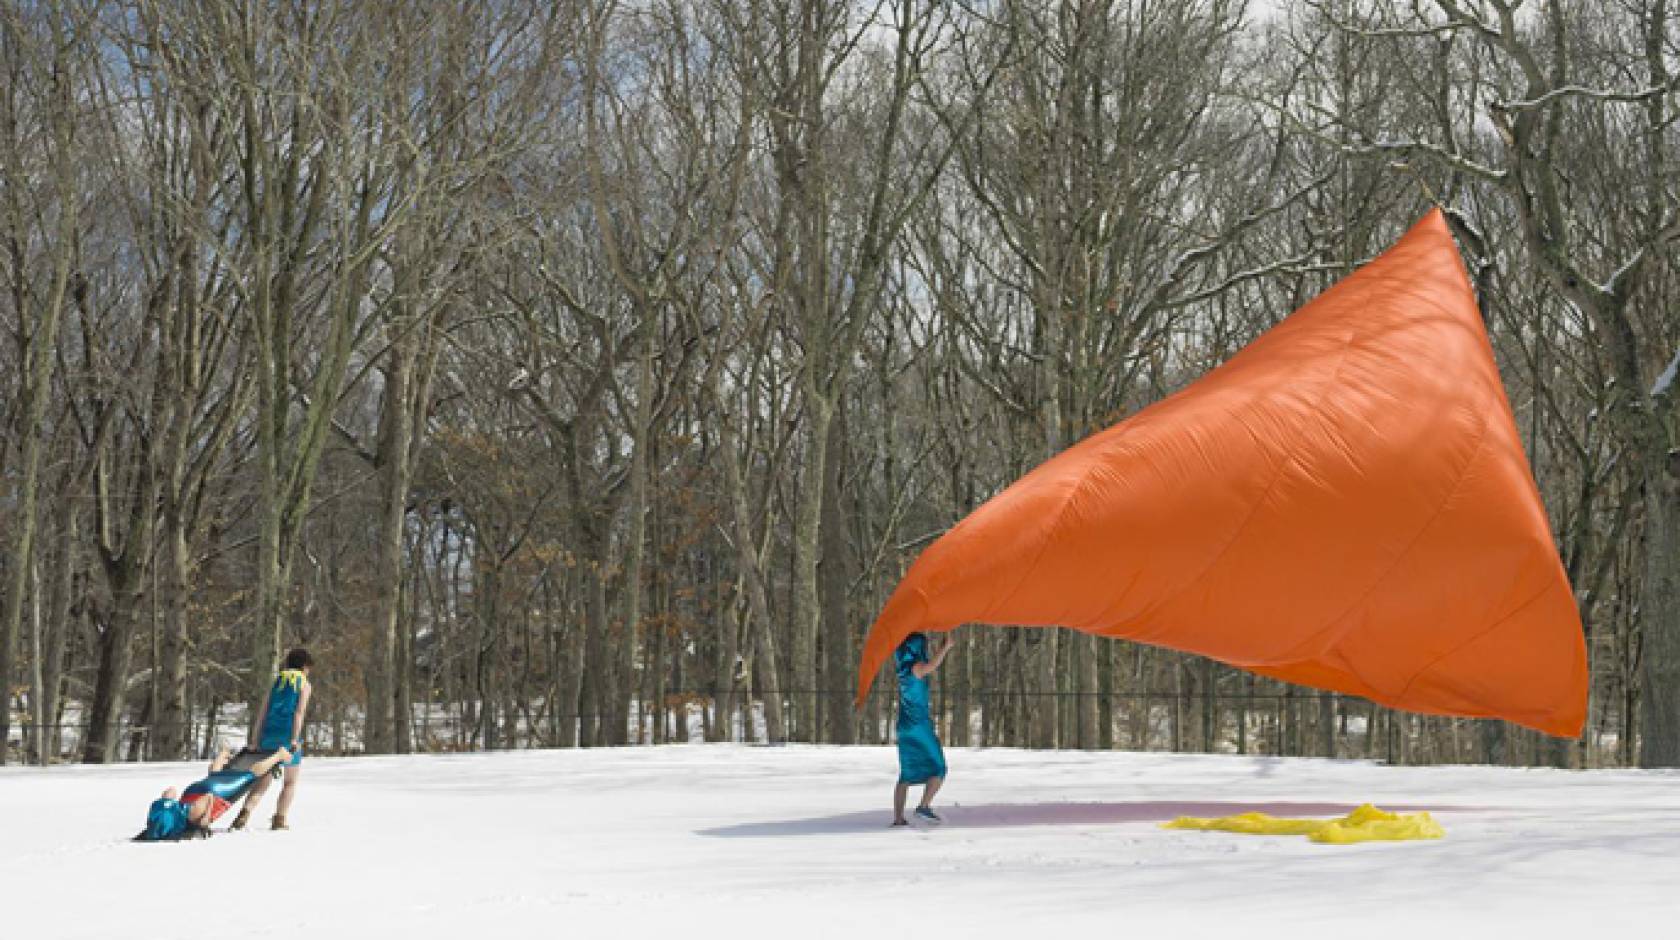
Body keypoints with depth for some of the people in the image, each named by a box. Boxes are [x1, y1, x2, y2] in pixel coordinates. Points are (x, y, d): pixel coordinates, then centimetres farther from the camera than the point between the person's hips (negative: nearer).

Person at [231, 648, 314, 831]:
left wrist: (255, 740, 13)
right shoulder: (304, 684, 4)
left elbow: (262, 712, 12)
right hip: (288, 736, -4)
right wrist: (295, 739, -15)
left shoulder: (276, 683, 17)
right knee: (291, 781, 12)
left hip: (269, 734, 4)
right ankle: (279, 818, 2)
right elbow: (299, 713, -9)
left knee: (263, 781, 10)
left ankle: (245, 811, -9)